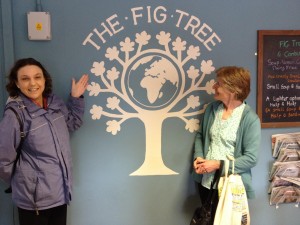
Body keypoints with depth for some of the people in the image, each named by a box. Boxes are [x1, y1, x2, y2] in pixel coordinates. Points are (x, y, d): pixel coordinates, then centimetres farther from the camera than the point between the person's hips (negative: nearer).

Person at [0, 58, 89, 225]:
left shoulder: (55, 103, -2)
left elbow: (73, 123, 17)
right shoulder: (15, 114, -21)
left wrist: (76, 98, 5)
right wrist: (23, 181, -2)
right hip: (34, 198, -6)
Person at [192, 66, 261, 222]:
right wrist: (198, 157, -6)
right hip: (205, 181, 5)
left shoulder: (250, 119, -16)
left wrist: (219, 164, -21)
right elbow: (200, 135, 12)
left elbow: (251, 158, -16)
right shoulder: (211, 108, 1)